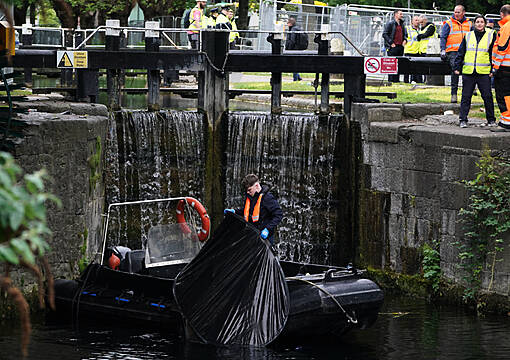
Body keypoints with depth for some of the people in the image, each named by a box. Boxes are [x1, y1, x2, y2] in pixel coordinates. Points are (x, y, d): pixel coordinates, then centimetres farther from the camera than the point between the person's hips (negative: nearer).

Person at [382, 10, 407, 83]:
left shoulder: (402, 24, 17)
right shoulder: (390, 23, -5)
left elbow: (405, 34, 29)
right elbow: (384, 34, -10)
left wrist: (405, 40, 8)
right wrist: (391, 43, -14)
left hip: (400, 46, 7)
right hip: (393, 47, -7)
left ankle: (396, 79, 11)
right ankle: (391, 79, -5)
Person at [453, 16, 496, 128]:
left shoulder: (490, 36, 6)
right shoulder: (468, 36, 10)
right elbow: (461, 53, 12)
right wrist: (457, 67, 5)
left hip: (484, 72, -1)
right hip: (468, 72, 1)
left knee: (487, 96, -1)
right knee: (466, 97, 2)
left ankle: (491, 119, 11)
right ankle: (463, 120, 6)